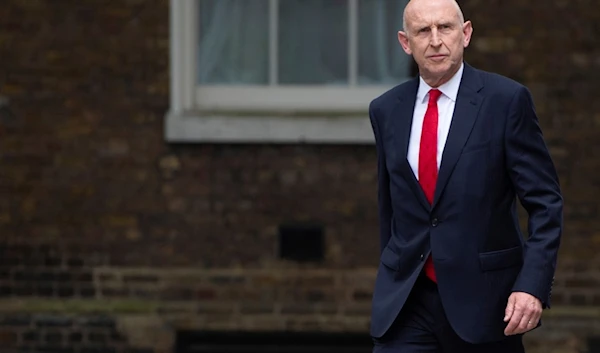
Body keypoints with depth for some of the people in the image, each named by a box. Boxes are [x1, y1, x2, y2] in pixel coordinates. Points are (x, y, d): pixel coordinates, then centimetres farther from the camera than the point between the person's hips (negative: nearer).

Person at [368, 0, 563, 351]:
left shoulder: (507, 100, -5)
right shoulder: (386, 110, 8)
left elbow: (545, 202, -6)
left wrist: (533, 284, -17)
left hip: (483, 296, -3)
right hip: (405, 304, 3)